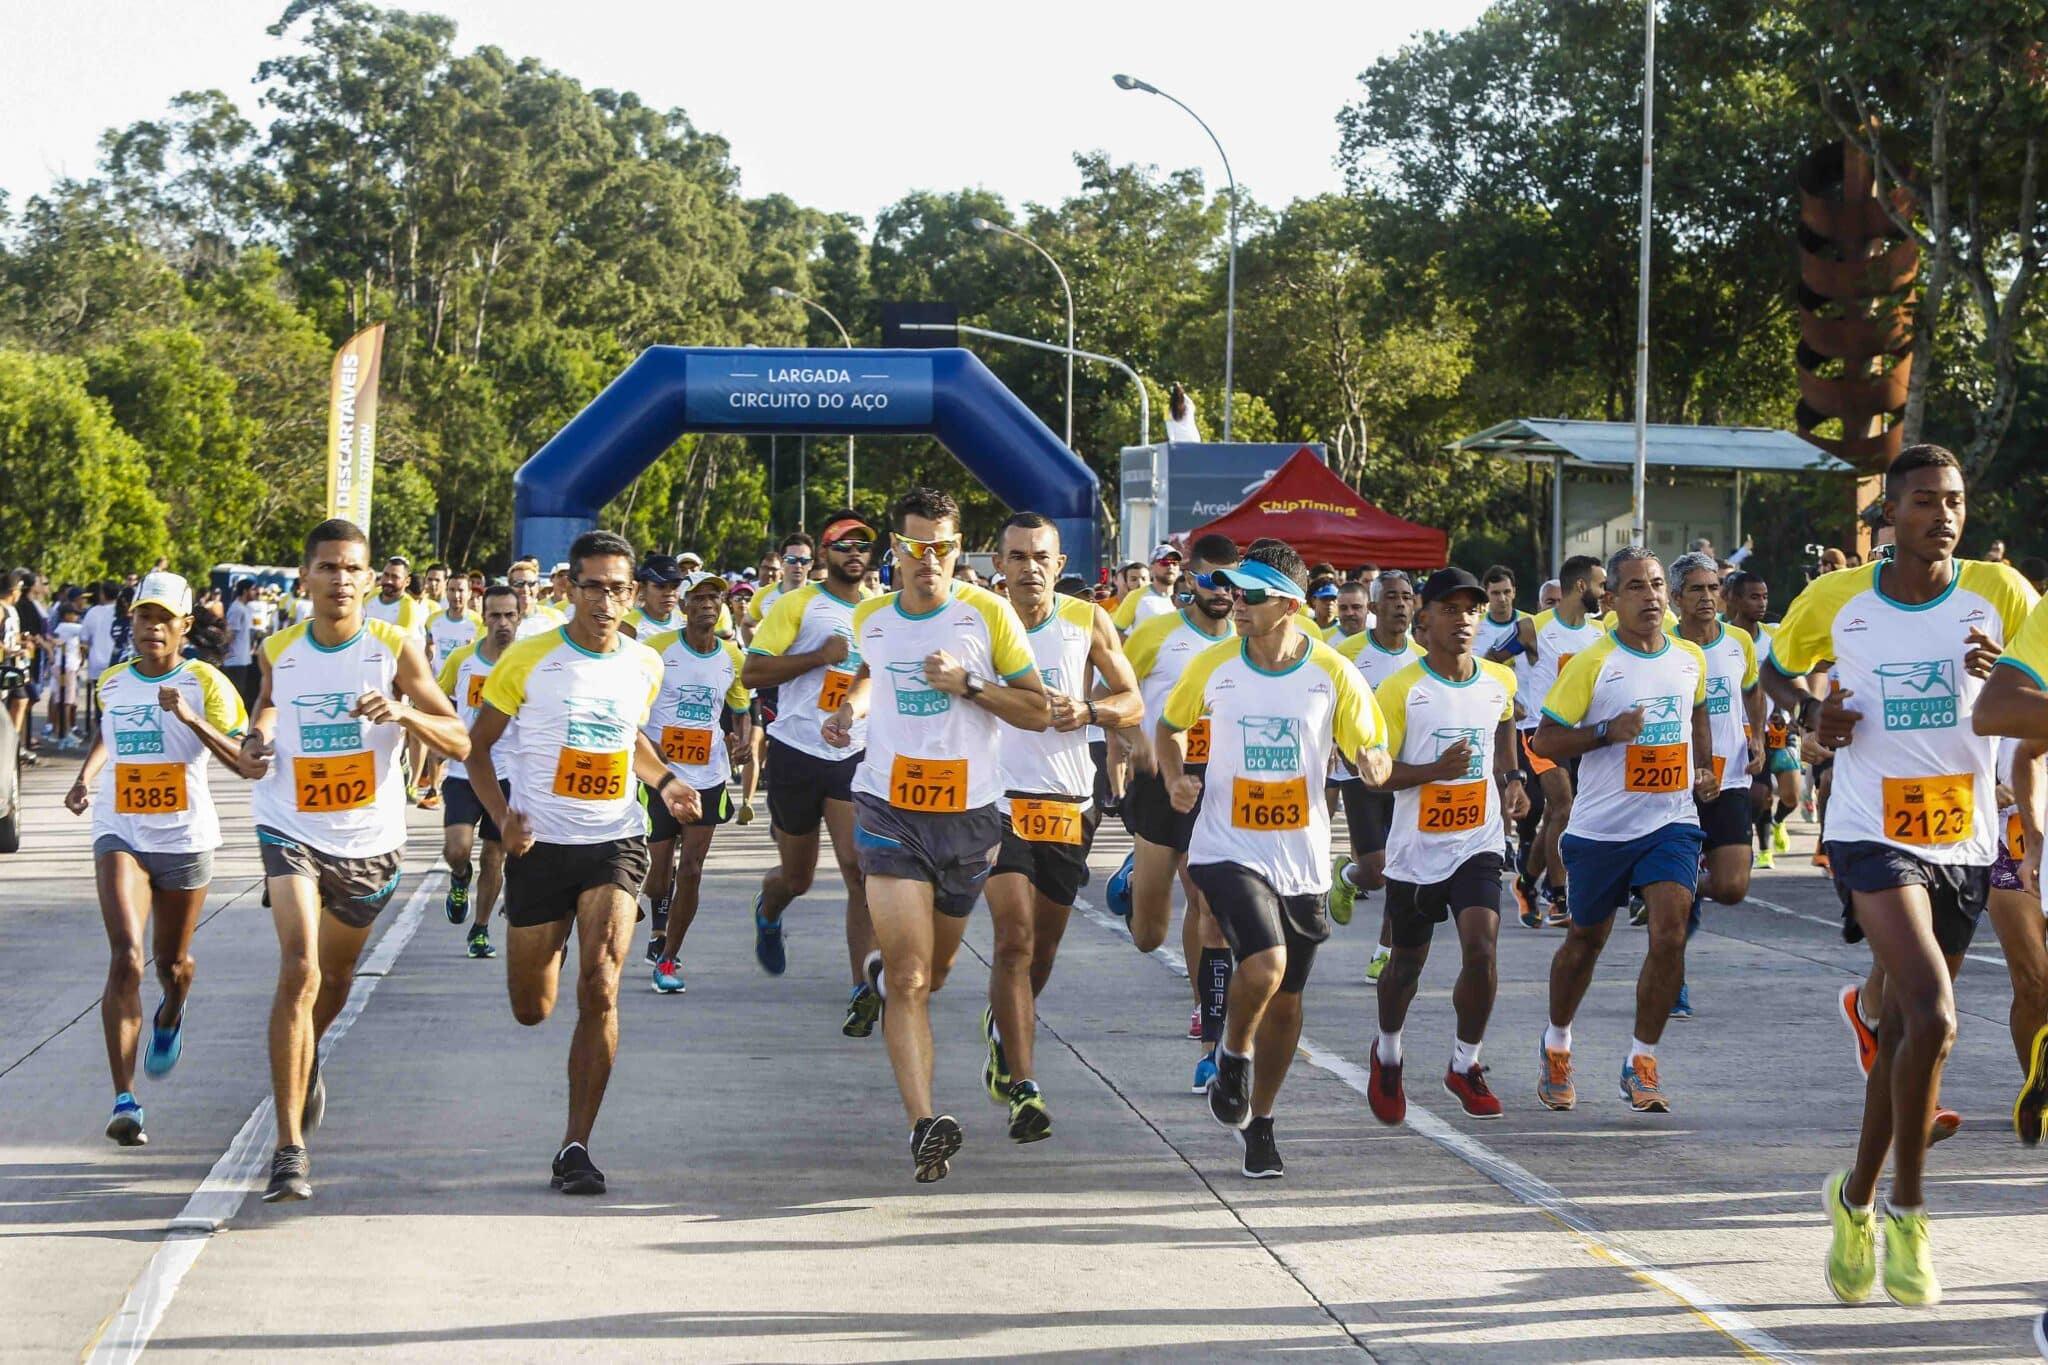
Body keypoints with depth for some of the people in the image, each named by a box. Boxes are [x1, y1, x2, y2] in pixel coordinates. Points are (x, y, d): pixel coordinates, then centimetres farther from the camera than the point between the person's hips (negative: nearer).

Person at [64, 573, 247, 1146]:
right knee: (125, 958, -18)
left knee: (171, 962, 15)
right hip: (120, 835, 1)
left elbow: (245, 759, -17)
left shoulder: (206, 683, -7)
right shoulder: (112, 684, 5)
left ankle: (171, 1014, 56)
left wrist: (191, 719, -29)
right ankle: (125, 1102, -20)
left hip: (185, 839, -1)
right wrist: (86, 776, 11)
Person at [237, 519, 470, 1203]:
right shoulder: (279, 652, -3)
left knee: (335, 979, 20)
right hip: (292, 832, -1)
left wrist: (402, 711, -30)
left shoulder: (395, 648, -9)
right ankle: (290, 1147, -22)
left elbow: (459, 742, -11)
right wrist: (254, 744, -4)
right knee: (299, 972, -21)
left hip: (369, 839, 1)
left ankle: (302, 1061, 56)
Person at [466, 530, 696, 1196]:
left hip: (615, 841, 1)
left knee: (599, 987, -18)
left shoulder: (644, 666, 5)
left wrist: (664, 781, 7)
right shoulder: (528, 659, -6)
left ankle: (575, 1147, -11)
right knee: (531, 1011, 8)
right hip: (540, 845, -1)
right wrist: (502, 816, -15)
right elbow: (477, 745, 1)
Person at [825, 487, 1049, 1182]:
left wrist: (967, 685, -14)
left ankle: (886, 970, 54)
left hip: (970, 811, 0)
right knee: (908, 979, -14)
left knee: (931, 972, 18)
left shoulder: (987, 614, -4)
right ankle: (924, 1124, -19)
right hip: (889, 807, 0)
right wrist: (851, 707, 12)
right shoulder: (869, 619, 5)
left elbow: (1038, 711, -2)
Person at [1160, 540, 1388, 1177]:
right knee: (1264, 966, -25)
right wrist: (1176, 778, -5)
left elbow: (1373, 756, -1)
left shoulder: (1334, 674, -6)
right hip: (1228, 849, -2)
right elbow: (1168, 728, 15)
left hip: (1302, 858, 2)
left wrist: (1373, 764, -25)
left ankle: (1258, 1123, 31)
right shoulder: (1212, 666, -3)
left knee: (1285, 1000, 11)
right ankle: (1233, 1058, 6)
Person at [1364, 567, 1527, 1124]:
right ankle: (1387, 1055, 41)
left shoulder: (1499, 682, 2)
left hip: (1479, 843, 2)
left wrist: (1511, 776, 11)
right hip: (1416, 848, -2)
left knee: (1481, 950, -16)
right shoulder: (1401, 688, -12)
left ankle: (1464, 1065, 4)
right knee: (1407, 961, 13)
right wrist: (1436, 770, -27)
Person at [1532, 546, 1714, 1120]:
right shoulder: (1591, 663, -10)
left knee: (1669, 934, -16)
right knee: (1586, 942, 13)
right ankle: (1557, 1044, 38)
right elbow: (1544, 740, -8)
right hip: (1601, 828, -2)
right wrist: (1608, 733, -21)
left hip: (1671, 821, 2)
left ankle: (1642, 1062, -3)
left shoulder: (1691, 658, 5)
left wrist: (1704, 769, 15)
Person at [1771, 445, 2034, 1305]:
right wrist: (1810, 714, -6)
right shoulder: (1836, 600, -3)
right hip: (1874, 836, -3)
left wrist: (2004, 675, -22)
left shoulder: (1998, 595, -2)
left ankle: (1856, 1200, 33)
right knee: (1932, 1015, -21)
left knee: (1905, 1028, 13)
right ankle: (1906, 1212, -7)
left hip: (1963, 840, 3)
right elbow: (1778, 669, 15)